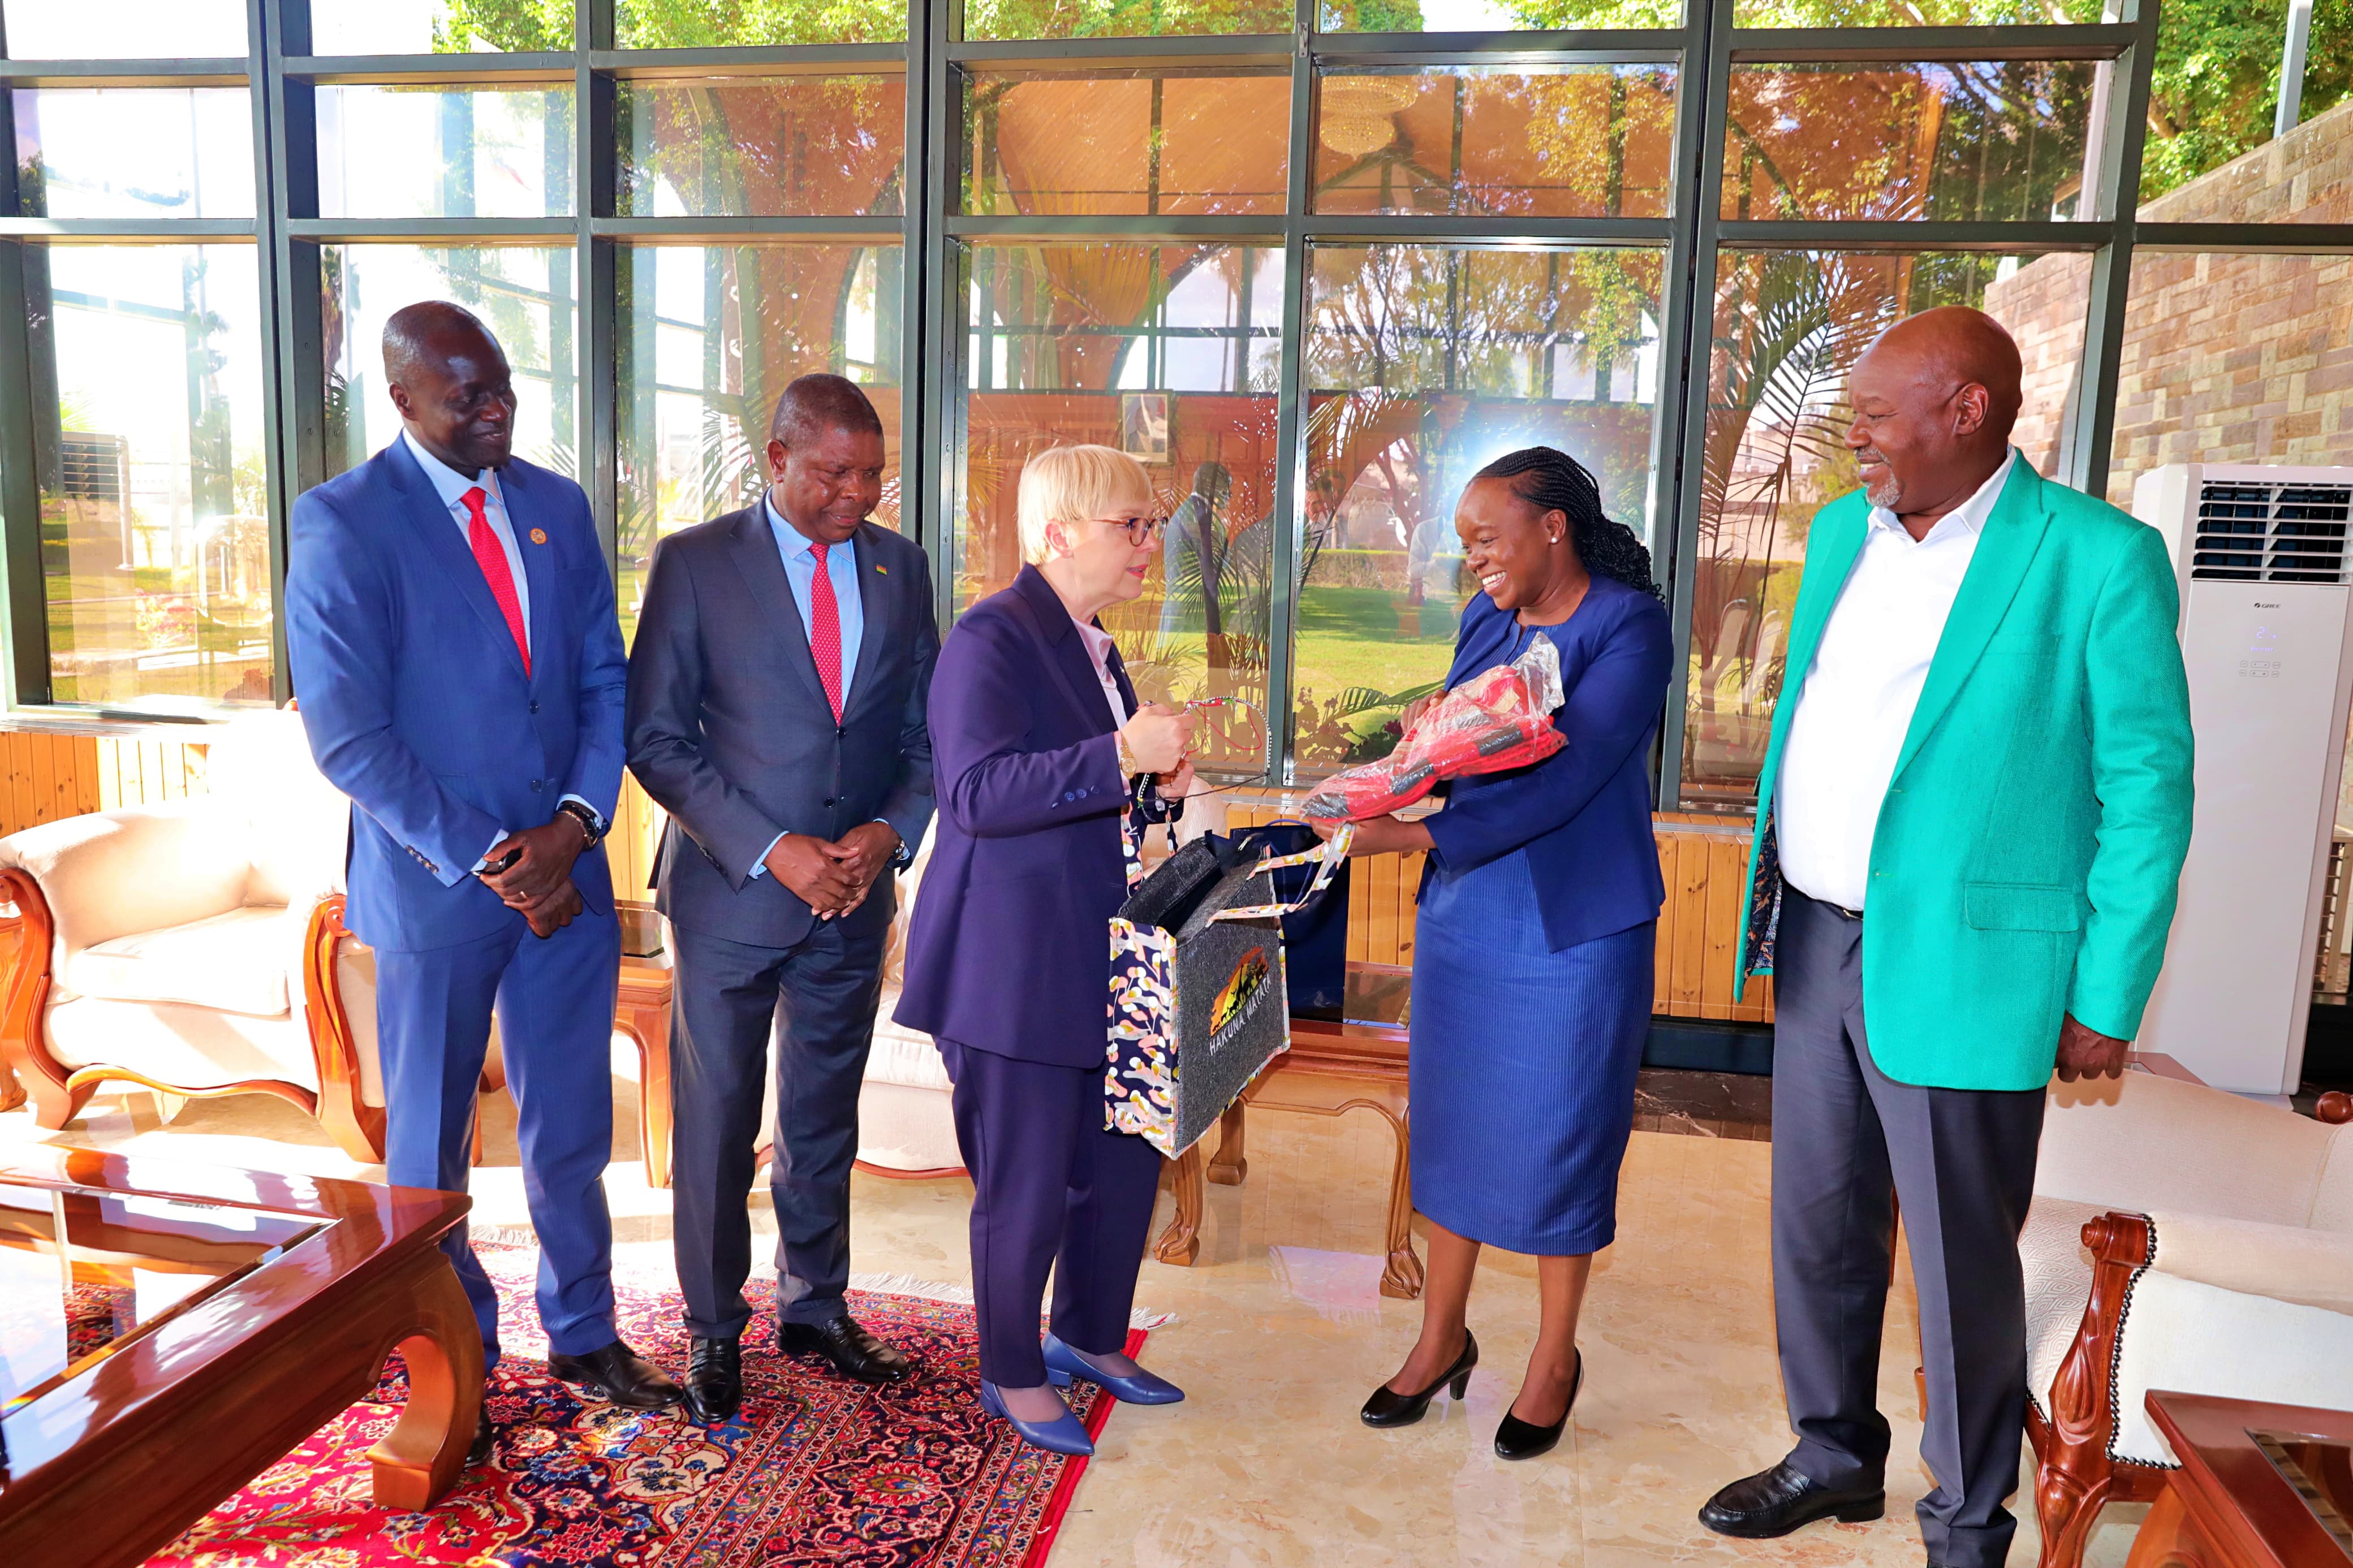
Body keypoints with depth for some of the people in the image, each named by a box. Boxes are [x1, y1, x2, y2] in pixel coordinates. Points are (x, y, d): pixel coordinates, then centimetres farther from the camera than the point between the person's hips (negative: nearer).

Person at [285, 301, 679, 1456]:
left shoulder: (559, 506, 6)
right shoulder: (344, 522, -10)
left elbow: (605, 681, 5)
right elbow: (347, 736, -13)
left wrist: (576, 825, -10)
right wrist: (486, 861, -15)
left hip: (566, 871, 4)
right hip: (435, 884, -4)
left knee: (573, 1128, 15)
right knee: (431, 1143, 13)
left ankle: (582, 1335, 35)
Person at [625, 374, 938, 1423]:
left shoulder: (901, 567, 6)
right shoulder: (695, 563, -6)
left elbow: (927, 728, 9)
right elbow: (656, 739, -9)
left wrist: (893, 831, -9)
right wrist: (770, 851, -17)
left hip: (855, 893, 3)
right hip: (730, 892, -3)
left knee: (826, 1119, 16)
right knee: (715, 1122, 8)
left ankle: (816, 1308, 34)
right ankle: (713, 1330, 27)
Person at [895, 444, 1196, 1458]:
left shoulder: (1090, 646, 15)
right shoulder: (992, 637, -13)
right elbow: (979, 791, -25)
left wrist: (1159, 783, 6)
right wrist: (1122, 756, -29)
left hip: (1101, 959, 9)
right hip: (1018, 966, -9)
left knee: (1127, 1160, 16)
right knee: (1029, 1182, 4)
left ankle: (1089, 1339, 37)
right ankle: (1012, 1377, 26)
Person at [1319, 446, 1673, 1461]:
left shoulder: (1628, 626, -14)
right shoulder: (1485, 621, 7)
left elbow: (1565, 776, -24)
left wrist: (1410, 834, -31)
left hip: (1574, 926, -6)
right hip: (1462, 911, 6)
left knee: (1558, 1135, 7)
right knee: (1452, 1121, 13)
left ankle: (1555, 1355, 29)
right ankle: (1442, 1336, 32)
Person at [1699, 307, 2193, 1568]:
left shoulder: (2101, 559, -11)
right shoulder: (1842, 531, 8)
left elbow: (2146, 789, -9)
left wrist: (2108, 1001, -9)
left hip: (1955, 964, -6)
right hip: (1816, 942, 6)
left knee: (1961, 1263, 8)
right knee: (1816, 1225, 18)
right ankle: (1834, 1454, 39)